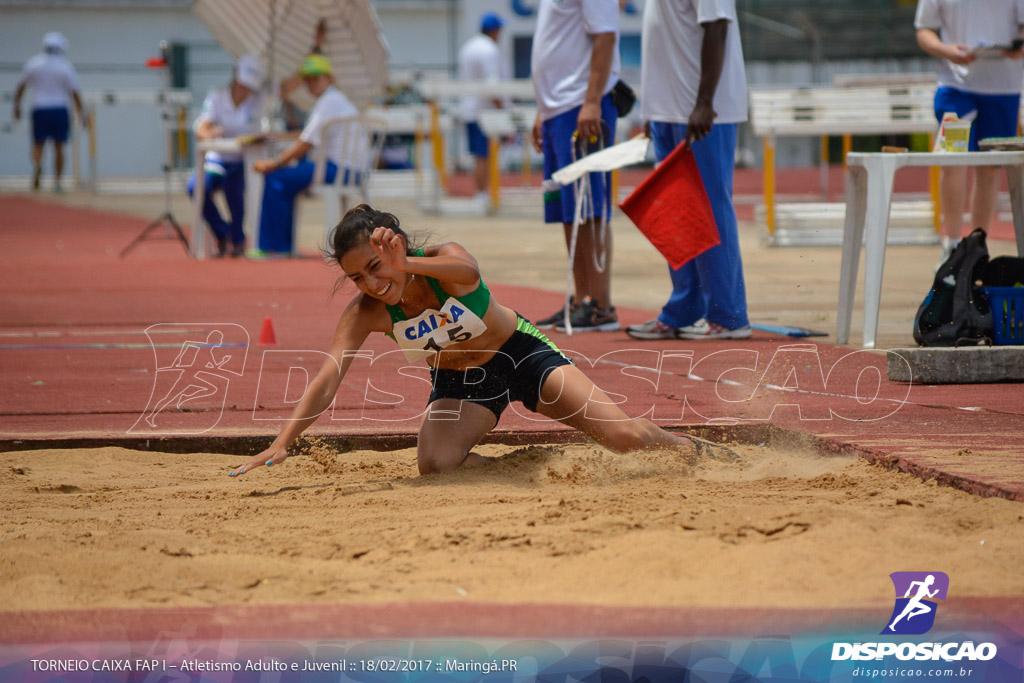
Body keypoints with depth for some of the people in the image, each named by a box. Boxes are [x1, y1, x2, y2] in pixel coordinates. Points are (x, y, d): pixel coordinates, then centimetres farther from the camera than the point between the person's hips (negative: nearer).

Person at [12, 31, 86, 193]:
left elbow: (21, 86, 10)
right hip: (60, 109, 0)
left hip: (39, 109, 0)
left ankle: (37, 164, -27)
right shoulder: (66, 66, -1)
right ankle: (57, 181, 5)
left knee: (38, 144, 5)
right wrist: (81, 113, 5)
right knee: (59, 146, 8)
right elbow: (75, 92, -2)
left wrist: (17, 105, 23)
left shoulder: (33, 63, 2)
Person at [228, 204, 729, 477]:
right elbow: (328, 379, -31)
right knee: (435, 466, -28)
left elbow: (466, 270, -57)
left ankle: (695, 450, 19)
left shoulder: (447, 262, -31)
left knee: (623, 436, -13)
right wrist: (282, 444, -43)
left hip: (522, 353, -3)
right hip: (460, 381, 3)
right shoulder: (365, 314, -24)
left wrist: (403, 266, -73)